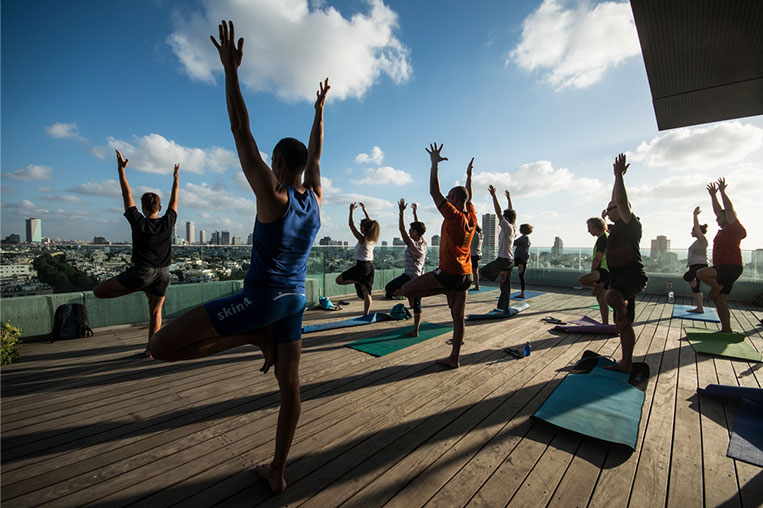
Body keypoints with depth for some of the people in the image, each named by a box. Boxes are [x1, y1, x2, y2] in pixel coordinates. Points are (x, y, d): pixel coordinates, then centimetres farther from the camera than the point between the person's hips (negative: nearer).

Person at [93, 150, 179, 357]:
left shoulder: (139, 223, -6)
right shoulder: (168, 222, 1)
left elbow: (127, 196, 0)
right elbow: (174, 200, 14)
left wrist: (121, 169, 6)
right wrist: (175, 177, 23)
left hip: (143, 270, -4)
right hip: (163, 272, 5)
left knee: (99, 291, 10)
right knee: (155, 311, 11)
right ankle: (150, 348, 14)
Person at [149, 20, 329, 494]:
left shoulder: (273, 195, -12)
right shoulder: (315, 198, 5)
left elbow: (241, 131, -11)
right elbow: (316, 153, 19)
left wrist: (231, 69, -4)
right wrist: (320, 109, 29)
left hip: (260, 299, -8)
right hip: (294, 300, 8)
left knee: (162, 346, -1)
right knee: (290, 384, 16)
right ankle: (277, 470, 31)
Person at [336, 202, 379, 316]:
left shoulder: (362, 239, -13)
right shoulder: (373, 239, 5)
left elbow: (351, 224, -8)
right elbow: (371, 224, 19)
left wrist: (351, 210, 1)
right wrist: (365, 211, 23)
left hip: (362, 266, -7)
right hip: (370, 266, 7)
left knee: (339, 280, 2)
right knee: (366, 293, 9)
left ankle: (359, 282, -8)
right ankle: (366, 314, 9)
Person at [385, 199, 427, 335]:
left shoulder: (413, 245, -17)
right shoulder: (424, 243, 5)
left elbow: (401, 229, -18)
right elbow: (418, 226, 17)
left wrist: (402, 212, -15)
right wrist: (415, 212, 22)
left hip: (409, 276, -8)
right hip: (420, 278, 8)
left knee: (389, 289, 7)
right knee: (417, 305, 9)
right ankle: (415, 331, 13)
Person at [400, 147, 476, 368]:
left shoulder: (454, 216, -14)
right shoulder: (472, 217, 8)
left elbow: (435, 192, -15)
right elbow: (468, 196, 27)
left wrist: (435, 163, -11)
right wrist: (469, 174, 35)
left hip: (449, 273, -9)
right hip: (465, 274, 9)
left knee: (406, 290, -4)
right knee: (458, 317, 12)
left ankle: (445, 291, 5)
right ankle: (454, 358, 20)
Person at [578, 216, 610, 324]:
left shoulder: (602, 238, -15)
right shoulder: (605, 236, 14)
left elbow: (597, 258, -17)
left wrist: (591, 272, -9)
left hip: (603, 270, -11)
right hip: (604, 271, 11)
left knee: (582, 280, -34)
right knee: (601, 298, 13)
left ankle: (599, 286, -7)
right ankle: (605, 323, 20)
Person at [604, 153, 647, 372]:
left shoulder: (631, 223, -7)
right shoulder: (619, 227, 17)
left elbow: (622, 202, -22)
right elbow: (617, 201, 28)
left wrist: (618, 175, -18)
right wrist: (618, 177, 30)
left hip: (631, 275, -9)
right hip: (620, 276, 9)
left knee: (612, 296, -44)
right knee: (624, 325, 13)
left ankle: (623, 310, -14)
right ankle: (626, 364, 22)